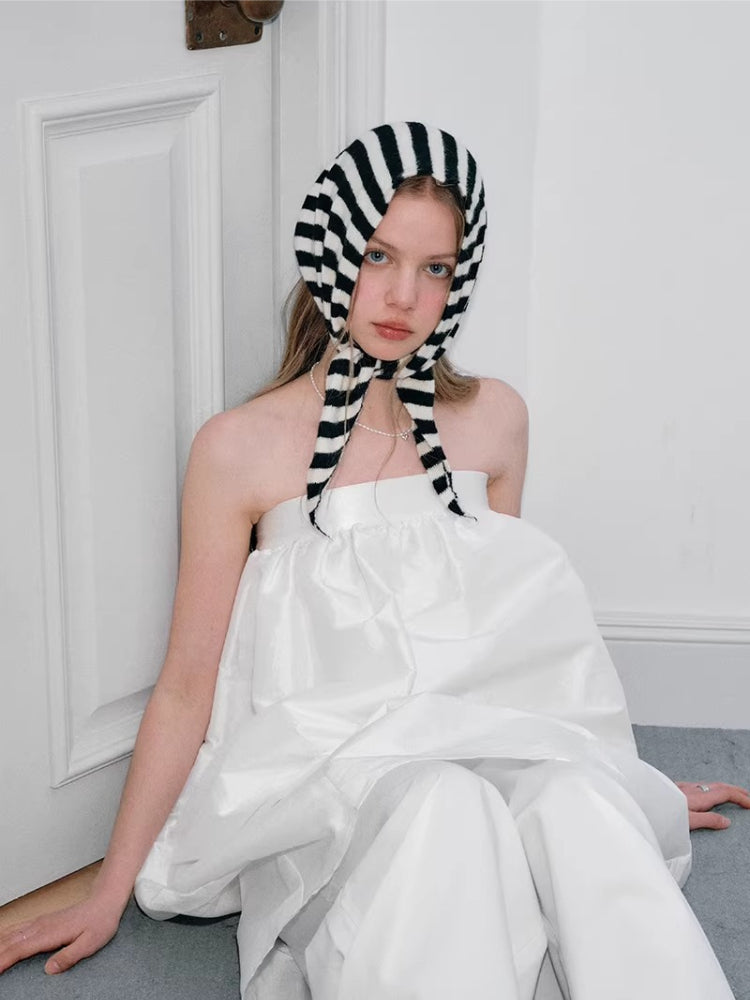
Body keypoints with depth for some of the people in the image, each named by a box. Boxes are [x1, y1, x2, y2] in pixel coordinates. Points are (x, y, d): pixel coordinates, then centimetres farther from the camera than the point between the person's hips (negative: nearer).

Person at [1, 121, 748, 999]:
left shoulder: (492, 418, 8)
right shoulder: (240, 449, -3)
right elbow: (186, 690, 1)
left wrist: (636, 782, 28)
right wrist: (109, 894, 3)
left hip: (487, 753, 3)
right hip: (328, 777, -3)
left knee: (580, 799, -31)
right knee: (444, 809, -35)